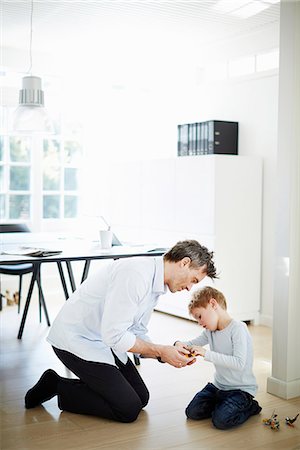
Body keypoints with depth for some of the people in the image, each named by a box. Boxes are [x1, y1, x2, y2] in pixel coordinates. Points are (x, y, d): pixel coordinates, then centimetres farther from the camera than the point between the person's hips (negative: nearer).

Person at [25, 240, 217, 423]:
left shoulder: (156, 284, 5)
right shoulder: (136, 274, -28)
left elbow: (138, 334, 11)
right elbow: (114, 335, -29)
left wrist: (165, 354, -6)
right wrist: (160, 351, -20)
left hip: (105, 340, 10)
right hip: (76, 339, -10)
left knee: (141, 397, 12)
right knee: (128, 410, -10)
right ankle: (58, 386, 2)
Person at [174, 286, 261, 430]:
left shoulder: (238, 328, -21)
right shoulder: (209, 330, 4)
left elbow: (239, 363, -30)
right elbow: (192, 344, 15)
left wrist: (206, 354, -33)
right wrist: (180, 344, -11)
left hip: (241, 389, -7)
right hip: (218, 385, 7)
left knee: (221, 420, -24)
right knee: (192, 412, -5)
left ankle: (249, 407, 4)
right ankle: (223, 404, 18)